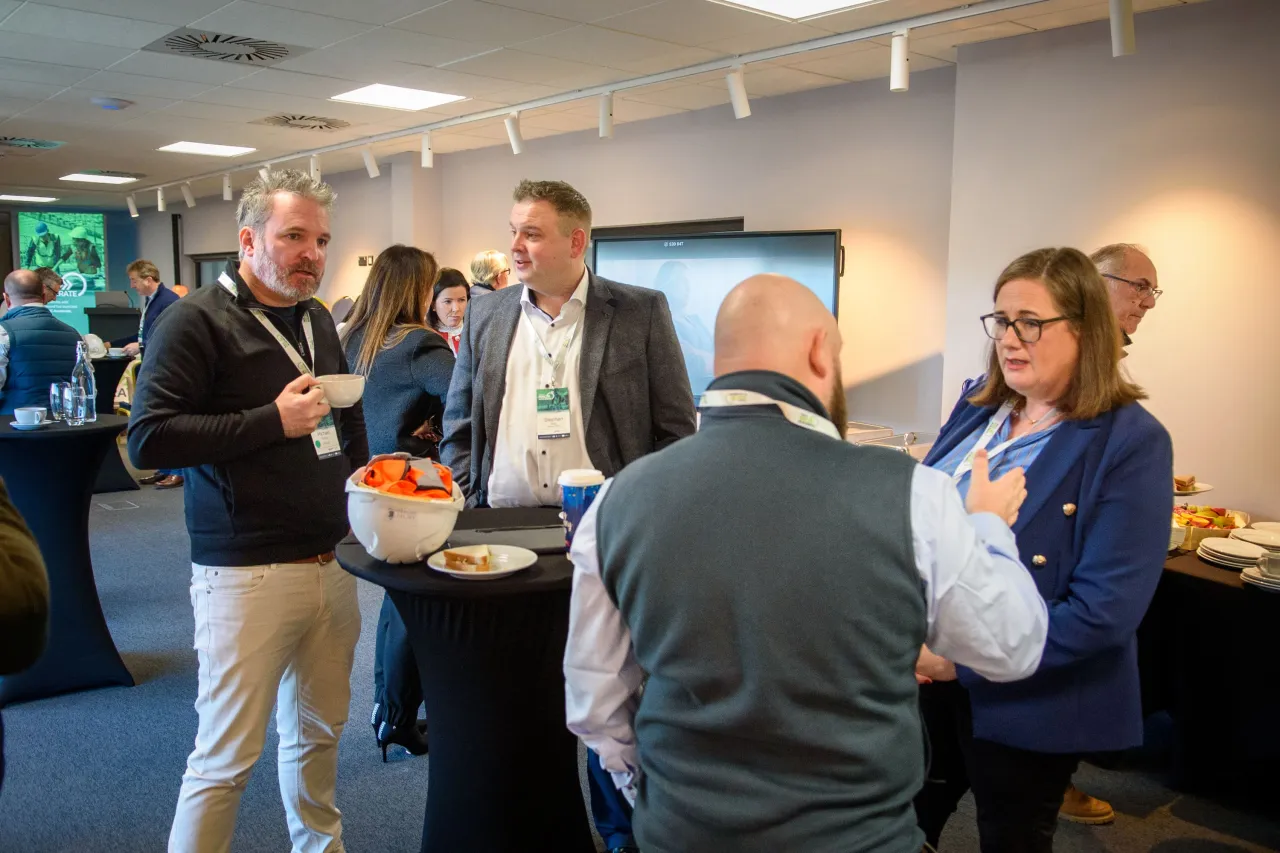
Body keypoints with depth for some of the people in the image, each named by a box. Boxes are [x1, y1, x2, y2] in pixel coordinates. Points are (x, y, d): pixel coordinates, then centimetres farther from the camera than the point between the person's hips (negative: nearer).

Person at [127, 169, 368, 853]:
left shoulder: (317, 321, 13)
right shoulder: (197, 321, -9)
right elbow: (148, 439, -17)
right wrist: (273, 421, -18)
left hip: (331, 564, 7)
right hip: (246, 574, -7)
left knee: (319, 731, 18)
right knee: (225, 759, 2)